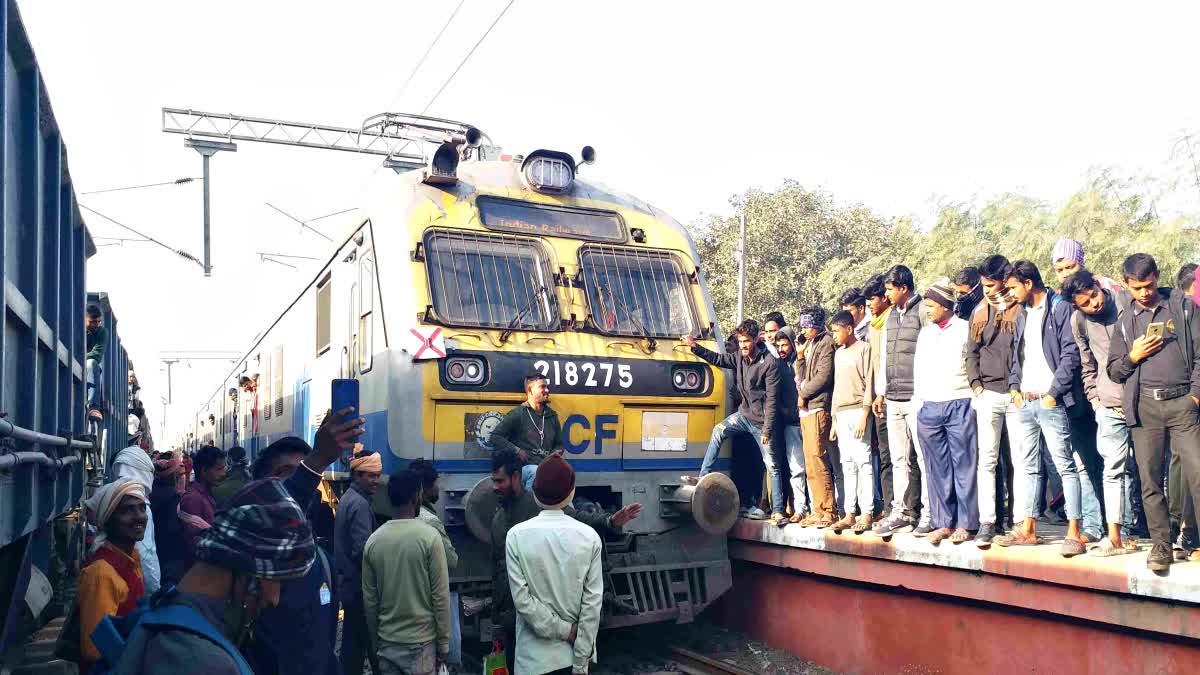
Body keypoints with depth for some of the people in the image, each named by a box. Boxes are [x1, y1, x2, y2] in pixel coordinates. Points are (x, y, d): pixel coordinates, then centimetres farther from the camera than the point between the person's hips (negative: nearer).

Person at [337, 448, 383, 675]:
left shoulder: (348, 498, 12)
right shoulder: (360, 504, -18)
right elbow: (363, 550, -24)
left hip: (348, 584, 10)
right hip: (361, 586, -10)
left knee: (352, 641, 14)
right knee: (373, 641, -4)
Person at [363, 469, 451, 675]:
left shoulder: (373, 540, -1)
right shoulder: (429, 537, -13)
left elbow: (369, 599, 5)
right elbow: (440, 596, -11)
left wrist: (376, 641, 16)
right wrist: (443, 643, -2)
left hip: (386, 641, 4)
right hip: (421, 641, -4)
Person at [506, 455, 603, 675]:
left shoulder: (517, 535, -10)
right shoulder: (589, 536, -7)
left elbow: (522, 599, -14)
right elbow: (592, 603, -8)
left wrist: (563, 630, -7)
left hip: (536, 656, -1)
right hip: (575, 652, 1)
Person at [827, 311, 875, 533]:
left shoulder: (864, 349, -2)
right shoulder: (838, 353, 20)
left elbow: (869, 383, -8)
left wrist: (864, 415, -15)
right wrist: (834, 419, 17)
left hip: (857, 411, -7)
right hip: (841, 414, 7)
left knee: (863, 461, -8)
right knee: (848, 465, 5)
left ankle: (867, 513, -6)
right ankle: (849, 514, 6)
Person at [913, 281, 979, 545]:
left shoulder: (965, 329, 1)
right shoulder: (925, 333, 16)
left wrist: (975, 398, -5)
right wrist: (918, 400, 13)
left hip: (960, 405, -4)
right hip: (929, 407, 5)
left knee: (964, 465, -1)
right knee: (937, 468, 6)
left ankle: (965, 523, 5)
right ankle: (942, 522, 11)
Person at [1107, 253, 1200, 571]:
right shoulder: (1125, 320, 15)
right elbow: (1113, 370, 16)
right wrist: (1132, 357, -3)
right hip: (1145, 406, 2)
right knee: (1150, 481, 3)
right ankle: (1161, 546, 11)